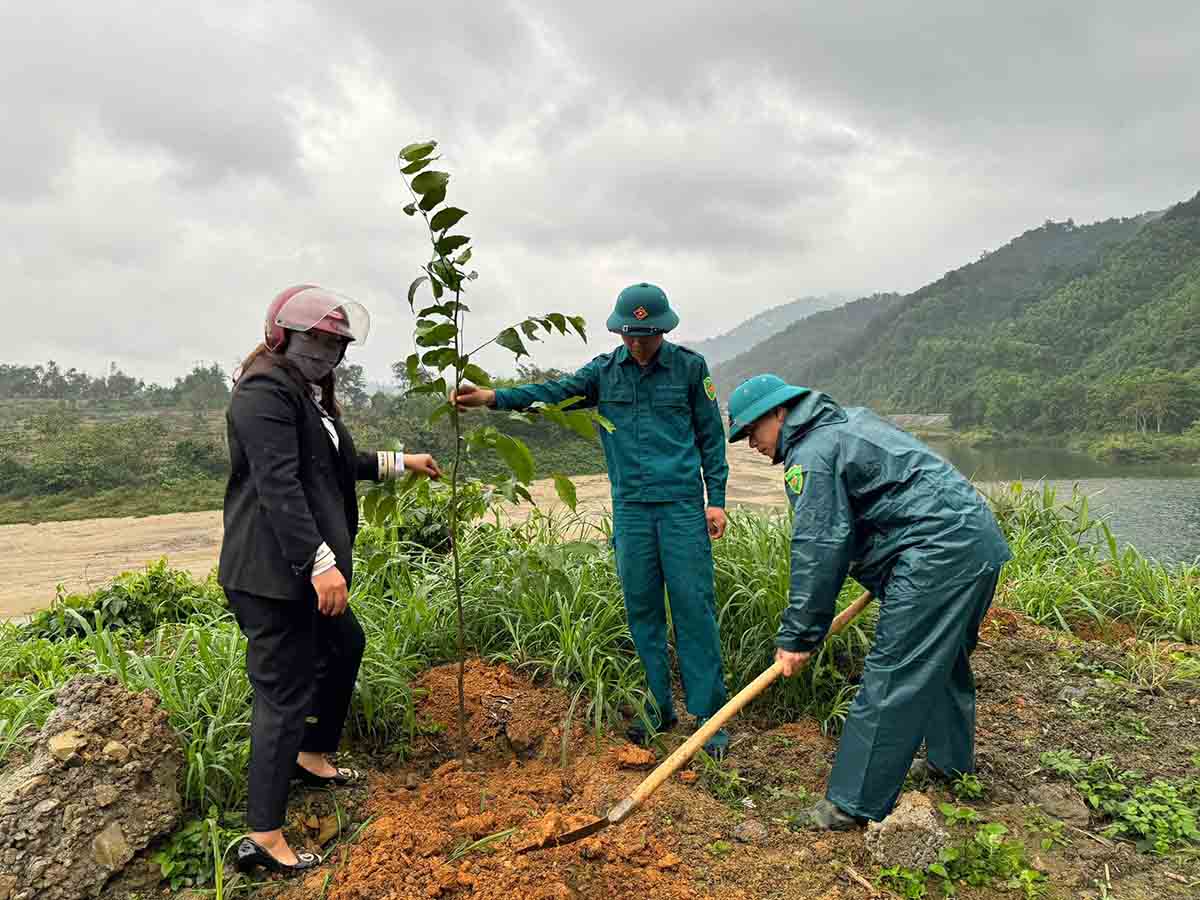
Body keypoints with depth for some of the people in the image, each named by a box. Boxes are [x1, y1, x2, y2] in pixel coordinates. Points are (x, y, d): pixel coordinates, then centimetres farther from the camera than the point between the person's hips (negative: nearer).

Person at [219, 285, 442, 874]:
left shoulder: (309, 395, 18)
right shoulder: (266, 392, -15)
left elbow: (334, 467, 30)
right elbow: (278, 486, -26)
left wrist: (399, 462, 35)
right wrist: (320, 563, -32)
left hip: (303, 570, 11)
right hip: (273, 574, -11)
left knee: (344, 646, 25)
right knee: (285, 693, -5)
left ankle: (312, 757, 44)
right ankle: (263, 838, 6)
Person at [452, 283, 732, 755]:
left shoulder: (689, 366, 1)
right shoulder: (604, 371, 7)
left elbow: (711, 435, 4)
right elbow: (555, 392, -7)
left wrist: (716, 499, 0)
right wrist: (495, 397, -22)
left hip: (683, 505, -3)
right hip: (630, 507, 3)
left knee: (693, 605, -3)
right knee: (642, 609, 8)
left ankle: (709, 712, 8)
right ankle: (658, 708, 23)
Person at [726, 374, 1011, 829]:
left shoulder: (811, 456, -11)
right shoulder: (848, 421, 20)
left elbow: (818, 552, -17)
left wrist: (798, 637, -11)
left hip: (938, 553, -11)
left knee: (892, 677, -7)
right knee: (943, 660, 25)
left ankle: (856, 803, 1)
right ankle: (950, 759, 43)